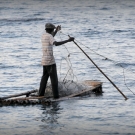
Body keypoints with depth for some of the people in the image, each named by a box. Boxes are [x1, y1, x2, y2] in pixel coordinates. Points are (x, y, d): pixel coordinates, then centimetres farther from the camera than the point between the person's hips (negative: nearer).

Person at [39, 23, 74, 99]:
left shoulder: (43, 36, 14)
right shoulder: (49, 36, -13)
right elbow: (56, 43, -31)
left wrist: (56, 31, 38)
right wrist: (68, 40, -32)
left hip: (44, 61, 9)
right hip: (50, 61, -9)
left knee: (44, 77, 17)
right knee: (54, 78, -4)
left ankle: (41, 94, 16)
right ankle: (56, 95, -5)